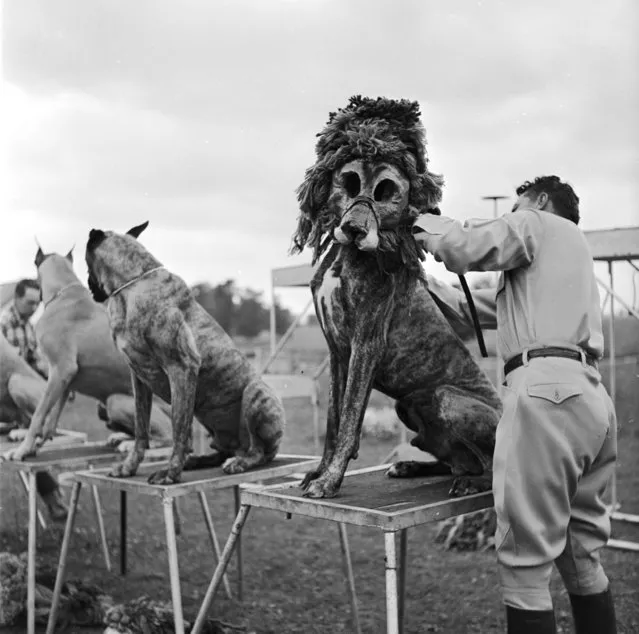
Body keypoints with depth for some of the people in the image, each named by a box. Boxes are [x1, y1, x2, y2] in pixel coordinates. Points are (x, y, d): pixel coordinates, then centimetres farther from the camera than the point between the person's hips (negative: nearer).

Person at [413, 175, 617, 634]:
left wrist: (420, 220, 12)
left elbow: (464, 247, -8)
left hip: (546, 392, -9)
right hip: (592, 396, 9)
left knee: (525, 563, -5)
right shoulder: (572, 247, 33)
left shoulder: (536, 223, 10)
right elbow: (469, 311, 30)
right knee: (581, 557, 16)